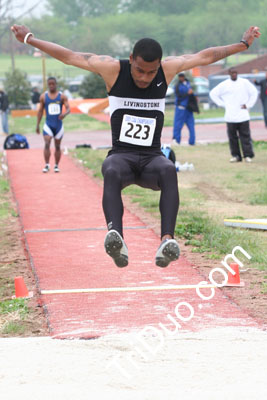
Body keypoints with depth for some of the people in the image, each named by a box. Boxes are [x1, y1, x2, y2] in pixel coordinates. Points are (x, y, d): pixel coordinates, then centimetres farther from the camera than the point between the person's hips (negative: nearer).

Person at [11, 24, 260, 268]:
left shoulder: (168, 70, 4)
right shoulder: (113, 69, -3)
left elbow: (205, 57, 16)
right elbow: (68, 56, 4)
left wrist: (244, 44, 26)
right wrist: (30, 39, 9)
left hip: (152, 157, 1)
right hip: (121, 154, -1)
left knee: (169, 170, -35)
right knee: (112, 173, -38)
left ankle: (167, 241, -52)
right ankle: (116, 237, -59)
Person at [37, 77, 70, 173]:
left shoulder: (62, 96, 0)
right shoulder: (43, 96, 3)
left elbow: (68, 109, -7)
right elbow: (40, 111, 8)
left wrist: (64, 114, -31)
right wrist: (38, 125, 6)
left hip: (59, 124, 1)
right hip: (48, 124, -1)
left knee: (57, 146, 8)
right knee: (47, 144, -17)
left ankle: (56, 166, 18)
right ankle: (47, 165, -17)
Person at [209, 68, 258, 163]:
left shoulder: (245, 82, 5)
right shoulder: (224, 85, 6)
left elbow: (254, 92, 12)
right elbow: (213, 93, 13)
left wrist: (248, 105, 4)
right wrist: (222, 104, 5)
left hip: (243, 115, -1)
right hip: (230, 116, 1)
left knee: (245, 136, -3)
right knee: (232, 137, 0)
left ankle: (248, 155, -1)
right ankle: (235, 155, 7)